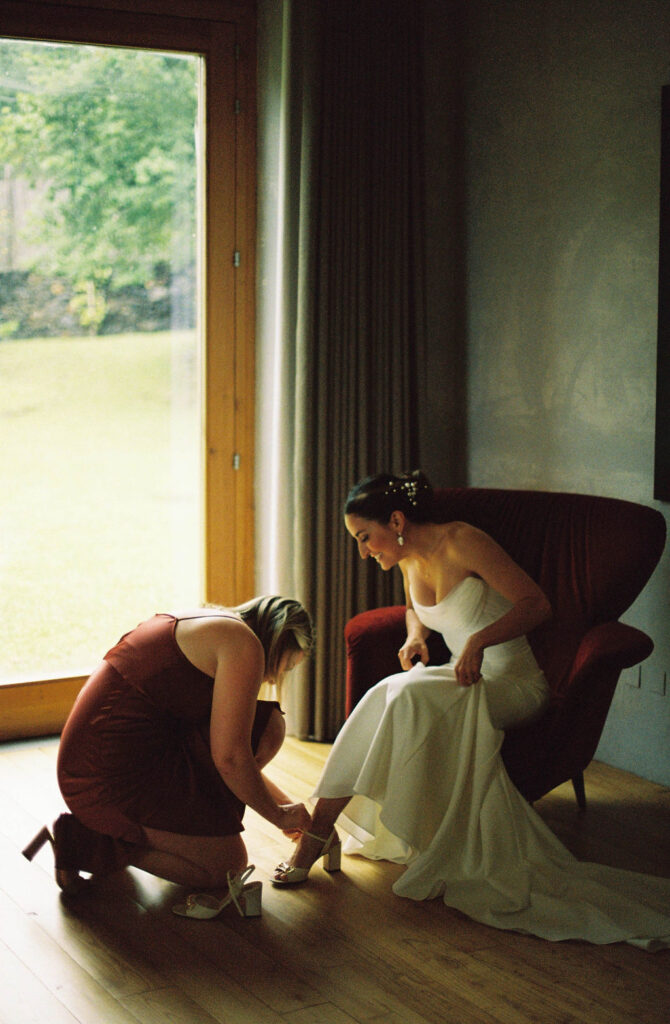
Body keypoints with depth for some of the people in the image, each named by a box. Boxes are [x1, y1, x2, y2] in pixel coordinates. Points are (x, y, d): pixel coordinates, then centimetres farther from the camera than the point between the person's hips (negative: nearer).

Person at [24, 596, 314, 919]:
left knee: (268, 727, 9)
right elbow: (229, 758, -14)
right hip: (116, 775, -10)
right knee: (226, 868, 0)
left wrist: (284, 803, 31)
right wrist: (279, 815, 2)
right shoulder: (244, 643, -9)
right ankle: (90, 843, -1)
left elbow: (228, 748, 29)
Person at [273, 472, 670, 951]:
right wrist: (414, 637, 6)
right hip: (468, 680, 7)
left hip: (515, 684, -7)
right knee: (387, 698, -25)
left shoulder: (461, 543, -16)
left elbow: (536, 604, -20)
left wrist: (479, 640, -34)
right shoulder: (410, 560, 7)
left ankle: (321, 830, -24)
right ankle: (322, 828, -26)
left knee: (406, 696, -31)